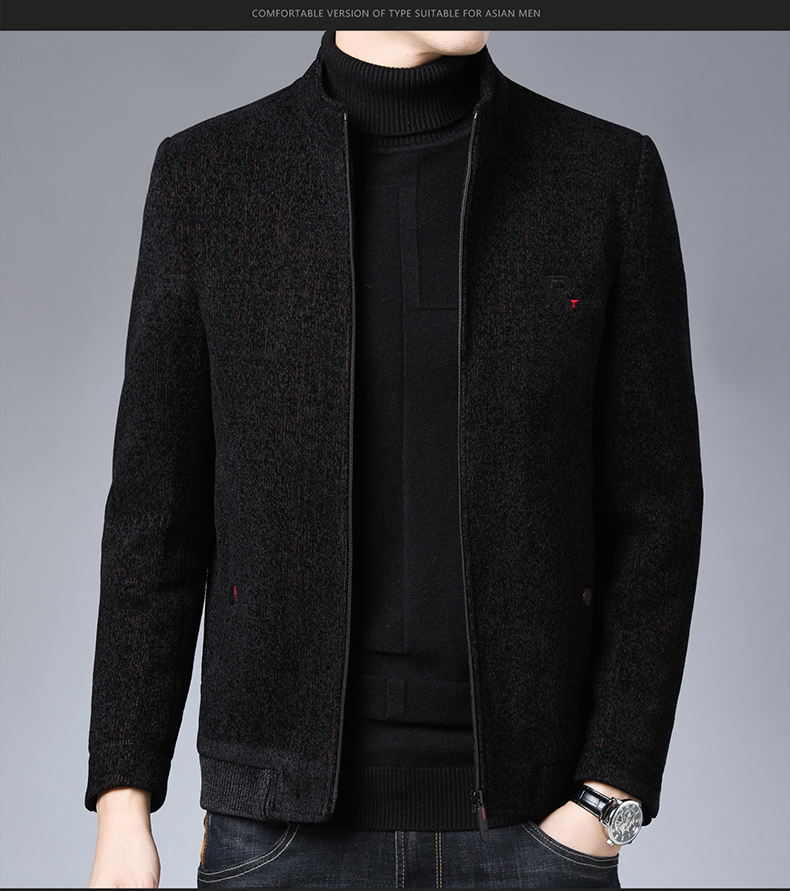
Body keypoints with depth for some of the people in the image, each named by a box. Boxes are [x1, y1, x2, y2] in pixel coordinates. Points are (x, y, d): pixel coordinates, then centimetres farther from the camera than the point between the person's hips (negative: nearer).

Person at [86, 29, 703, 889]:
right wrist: (122, 810, -3)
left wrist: (605, 806, -8)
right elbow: (157, 507, 1)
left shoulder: (609, 175, -1)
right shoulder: (206, 175, 0)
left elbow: (654, 510, -1)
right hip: (290, 817, 0)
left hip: (532, 815, 0)